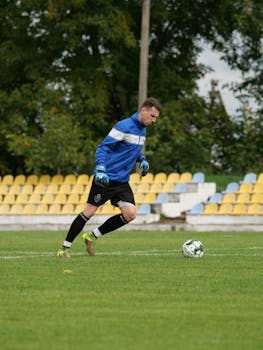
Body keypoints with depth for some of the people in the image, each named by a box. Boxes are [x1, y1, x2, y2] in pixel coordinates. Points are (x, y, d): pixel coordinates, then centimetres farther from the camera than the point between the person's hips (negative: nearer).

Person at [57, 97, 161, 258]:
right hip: (106, 178, -8)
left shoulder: (142, 130, 12)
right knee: (90, 211, -5)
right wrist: (100, 170, -29)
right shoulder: (124, 126, -15)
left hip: (122, 182, 8)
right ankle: (65, 248, 8)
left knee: (130, 214, -7)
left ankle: (92, 236, 8)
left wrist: (142, 160, 10)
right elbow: (103, 148, -17)